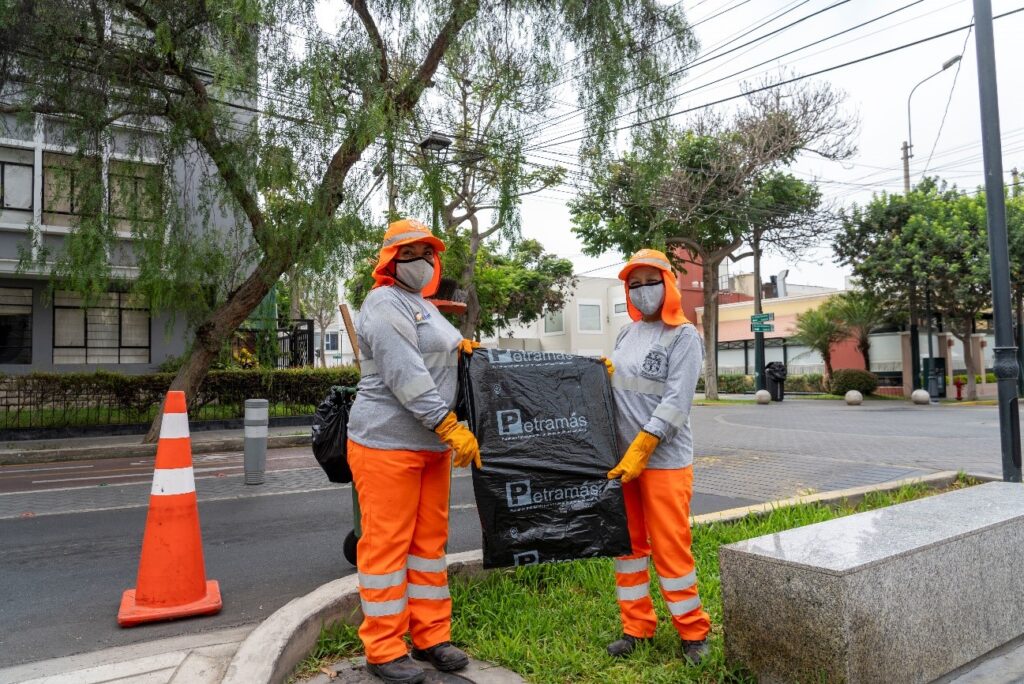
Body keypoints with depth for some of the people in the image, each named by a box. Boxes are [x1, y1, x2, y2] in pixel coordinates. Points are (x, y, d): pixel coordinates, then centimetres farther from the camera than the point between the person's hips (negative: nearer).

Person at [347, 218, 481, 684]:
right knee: (387, 543, -1)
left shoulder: (425, 306, 17)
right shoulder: (385, 304, -12)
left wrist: (459, 345, 13)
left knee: (430, 539, 12)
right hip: (387, 444, -9)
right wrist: (451, 426, -27)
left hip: (431, 445, 9)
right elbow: (405, 375, -24)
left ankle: (431, 637, 24)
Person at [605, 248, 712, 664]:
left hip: (664, 459, -6)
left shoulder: (683, 336, -7)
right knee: (628, 544, 11)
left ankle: (693, 632, 19)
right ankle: (636, 627, 25)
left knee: (670, 548, 1)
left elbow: (676, 403, -15)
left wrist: (640, 450, -20)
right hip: (621, 457, 6)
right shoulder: (627, 333, 12)